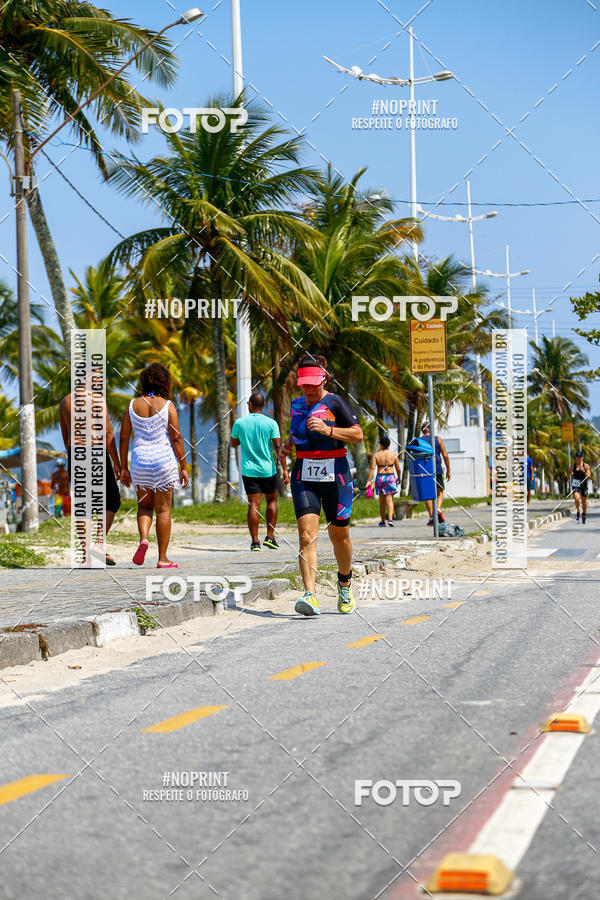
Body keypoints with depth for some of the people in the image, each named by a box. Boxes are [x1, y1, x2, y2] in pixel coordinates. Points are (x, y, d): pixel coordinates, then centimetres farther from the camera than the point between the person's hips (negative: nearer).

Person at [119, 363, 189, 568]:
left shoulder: (133, 405, 2)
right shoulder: (167, 406, -6)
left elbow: (124, 437, 4)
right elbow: (176, 438, -8)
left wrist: (123, 468, 10)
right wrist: (183, 467, -1)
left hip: (140, 460, 3)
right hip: (164, 459, -2)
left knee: (144, 505, 18)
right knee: (163, 510, 4)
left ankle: (143, 538, -10)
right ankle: (162, 558, 5)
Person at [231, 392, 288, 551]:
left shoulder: (239, 423, -1)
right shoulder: (270, 423, -4)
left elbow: (233, 443, 13)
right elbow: (278, 447, -8)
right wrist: (285, 469, -6)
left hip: (249, 470, 0)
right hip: (268, 470, 0)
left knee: (253, 504, -1)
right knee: (272, 501, 17)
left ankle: (255, 541, -6)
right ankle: (270, 537, 10)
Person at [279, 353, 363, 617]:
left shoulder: (335, 403, -4)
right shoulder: (297, 405, 12)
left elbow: (358, 434, -10)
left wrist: (328, 429, -22)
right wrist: (287, 445, 9)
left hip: (335, 475, -3)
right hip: (304, 475, 3)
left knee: (339, 535, 8)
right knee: (307, 534, -15)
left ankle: (345, 582, 37)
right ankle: (310, 595, -25)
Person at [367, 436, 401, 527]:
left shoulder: (376, 455, -2)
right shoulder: (393, 454, 0)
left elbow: (372, 468, -10)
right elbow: (398, 468, 5)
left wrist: (369, 480, -10)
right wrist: (398, 477, 22)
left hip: (380, 477, 1)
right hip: (391, 476, -1)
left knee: (382, 501, 11)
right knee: (389, 499, -5)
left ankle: (383, 521, 17)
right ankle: (390, 519, -23)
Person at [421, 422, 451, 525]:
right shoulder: (438, 439, 5)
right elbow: (445, 456, 2)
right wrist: (448, 471, 8)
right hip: (437, 470, 0)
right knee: (440, 492, 11)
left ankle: (431, 517, -1)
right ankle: (438, 509, -16)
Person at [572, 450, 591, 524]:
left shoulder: (586, 465, -3)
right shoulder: (573, 465, 3)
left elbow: (589, 476, -7)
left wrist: (584, 471, -20)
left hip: (583, 485, 0)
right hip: (575, 484, 0)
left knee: (584, 502, 10)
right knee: (577, 498, -24)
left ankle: (584, 517, 26)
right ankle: (577, 512, -2)